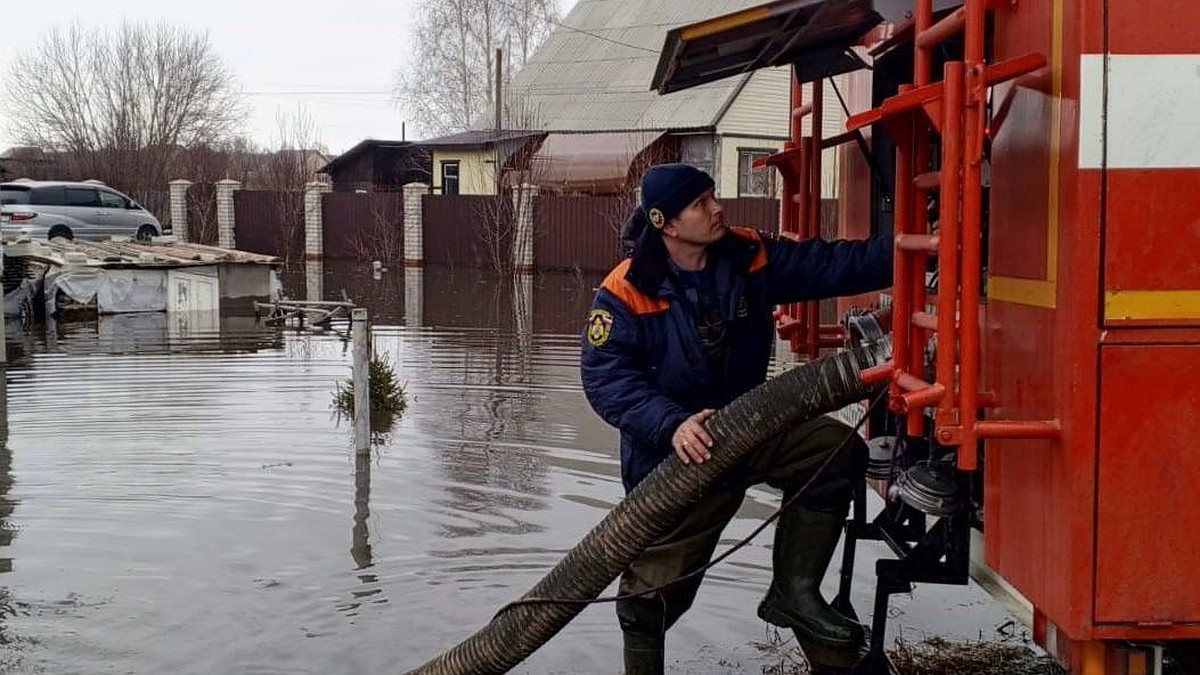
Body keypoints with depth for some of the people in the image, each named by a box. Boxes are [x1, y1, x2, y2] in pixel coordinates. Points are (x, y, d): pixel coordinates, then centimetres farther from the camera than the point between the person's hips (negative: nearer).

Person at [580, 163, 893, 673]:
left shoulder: (749, 257, -5)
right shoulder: (626, 292, -18)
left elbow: (832, 266, -3)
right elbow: (605, 376, -24)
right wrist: (671, 425, -36)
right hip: (672, 456, -4)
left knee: (838, 450, -16)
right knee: (655, 587, 2)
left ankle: (793, 590, -5)